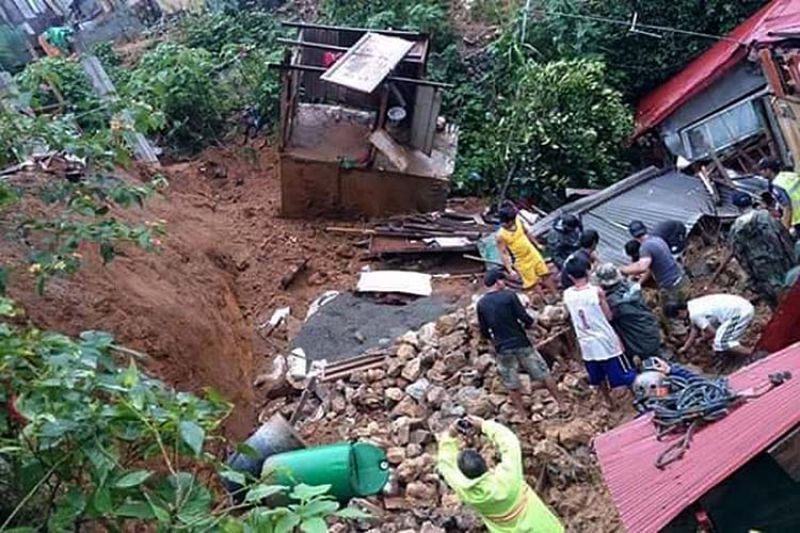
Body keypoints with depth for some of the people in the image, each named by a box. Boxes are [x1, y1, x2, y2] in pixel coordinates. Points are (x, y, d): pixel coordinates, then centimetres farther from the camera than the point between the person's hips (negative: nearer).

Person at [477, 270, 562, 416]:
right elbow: (525, 319, -12)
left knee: (512, 385, 14)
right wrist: (531, 323, 10)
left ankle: (523, 415, 21)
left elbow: (484, 333, 6)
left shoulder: (481, 304, 1)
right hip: (520, 343, -2)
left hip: (502, 349, 3)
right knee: (544, 374, 14)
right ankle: (561, 403, 24)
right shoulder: (509, 296, -10)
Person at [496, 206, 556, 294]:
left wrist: (537, 244, 18)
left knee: (546, 275, 16)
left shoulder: (518, 221, -9)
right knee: (532, 284, 7)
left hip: (533, 254, 5)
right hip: (522, 262, -5)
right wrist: (510, 270, -30)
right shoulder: (501, 235, -24)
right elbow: (503, 254, -23)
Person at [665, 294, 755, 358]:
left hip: (741, 312, -10)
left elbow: (712, 333, -12)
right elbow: (695, 329, 19)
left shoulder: (695, 314, -19)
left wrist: (700, 339, 8)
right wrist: (685, 347, 25)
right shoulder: (692, 306, 9)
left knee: (722, 344, -13)